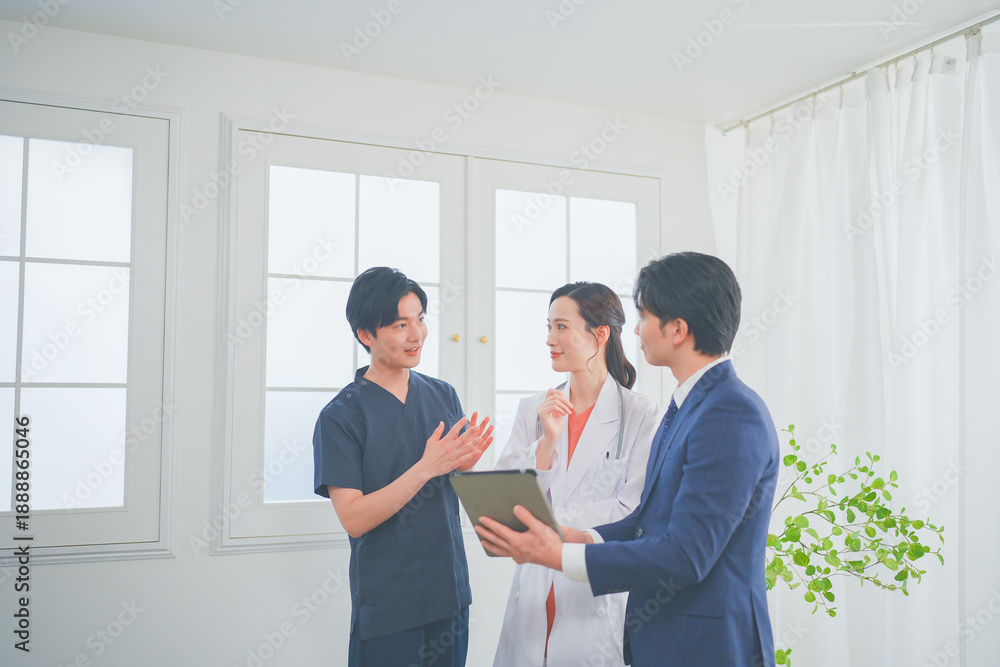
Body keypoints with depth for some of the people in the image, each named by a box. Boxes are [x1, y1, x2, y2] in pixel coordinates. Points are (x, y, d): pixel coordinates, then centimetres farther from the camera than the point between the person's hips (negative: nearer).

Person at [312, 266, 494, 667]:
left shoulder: (443, 396, 4)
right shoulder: (340, 416, -11)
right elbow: (353, 519, -17)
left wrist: (466, 465, -14)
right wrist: (425, 468, -25)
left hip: (451, 597, 5)